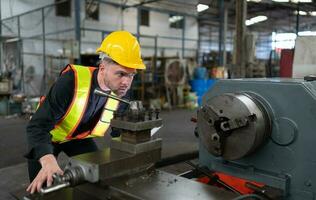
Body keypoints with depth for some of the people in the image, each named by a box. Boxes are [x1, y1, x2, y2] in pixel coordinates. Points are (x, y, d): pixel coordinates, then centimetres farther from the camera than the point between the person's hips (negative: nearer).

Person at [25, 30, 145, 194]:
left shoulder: (121, 91, -20)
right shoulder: (72, 80, -37)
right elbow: (37, 126, -39)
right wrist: (48, 161, -56)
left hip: (80, 137, 4)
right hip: (48, 135, -4)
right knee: (43, 188, -1)